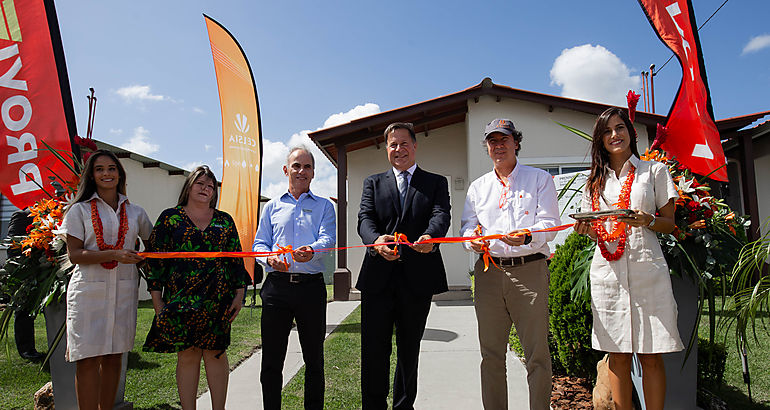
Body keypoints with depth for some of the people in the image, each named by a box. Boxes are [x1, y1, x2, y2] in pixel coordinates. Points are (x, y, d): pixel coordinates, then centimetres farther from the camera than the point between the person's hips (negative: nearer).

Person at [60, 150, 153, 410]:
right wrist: (113, 255, -18)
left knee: (113, 356, 8)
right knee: (88, 358, -4)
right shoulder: (80, 210, 4)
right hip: (88, 290, -2)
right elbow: (74, 254, -5)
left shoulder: (135, 212, 12)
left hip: (124, 291, 3)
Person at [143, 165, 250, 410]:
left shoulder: (225, 220, 11)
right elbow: (155, 258, 3)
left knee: (216, 352, 4)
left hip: (218, 298, 1)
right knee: (187, 354, 3)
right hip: (181, 298, -1)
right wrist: (157, 301, -2)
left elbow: (236, 258, 11)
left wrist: (239, 294, 4)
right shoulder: (170, 218, 6)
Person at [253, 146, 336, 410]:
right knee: (271, 359, 5)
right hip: (277, 286, 1)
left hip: (311, 286, -1)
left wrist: (311, 250, -27)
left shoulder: (324, 206, 12)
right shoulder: (272, 207, 16)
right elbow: (259, 243, 11)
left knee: (314, 358, 8)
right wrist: (270, 258, -13)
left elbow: (328, 239, -4)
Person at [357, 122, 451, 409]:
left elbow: (441, 215, -7)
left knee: (409, 351, 13)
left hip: (417, 278, 0)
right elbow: (365, 219, -1)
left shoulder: (436, 183, 11)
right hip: (378, 277, 0)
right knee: (374, 350, 2)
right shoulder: (373, 183, 14)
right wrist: (376, 240, -25)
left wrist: (429, 237, -31)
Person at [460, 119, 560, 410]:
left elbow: (550, 223, -1)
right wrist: (471, 239, -10)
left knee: (536, 351, -2)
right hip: (489, 272, 3)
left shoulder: (539, 179, 9)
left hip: (529, 270, -3)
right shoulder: (478, 187, 20)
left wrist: (527, 236, -23)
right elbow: (467, 225, 14)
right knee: (491, 353, 8)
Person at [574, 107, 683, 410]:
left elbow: (670, 224, 6)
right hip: (607, 270, 2)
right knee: (618, 355, 6)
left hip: (646, 268, -2)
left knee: (651, 356, -1)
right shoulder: (596, 181, 16)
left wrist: (647, 220, -14)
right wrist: (585, 228, -5)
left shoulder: (654, 171, 9)